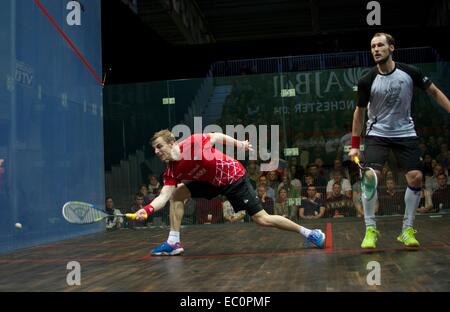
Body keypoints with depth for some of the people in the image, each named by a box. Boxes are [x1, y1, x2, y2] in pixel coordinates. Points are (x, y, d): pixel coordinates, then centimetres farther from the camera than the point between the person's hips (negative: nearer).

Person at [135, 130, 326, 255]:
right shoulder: (171, 171, -10)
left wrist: (238, 143, -10)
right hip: (211, 181, 6)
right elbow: (164, 196, -18)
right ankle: (174, 242, 2)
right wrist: (147, 209, -35)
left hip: (233, 176, -6)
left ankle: (309, 233, 4)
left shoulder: (192, 143, -26)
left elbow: (217, 136, -10)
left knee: (261, 219, -9)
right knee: (176, 195, -3)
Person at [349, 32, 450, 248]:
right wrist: (354, 145, 0)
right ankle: (370, 229, -5)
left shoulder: (410, 73, -10)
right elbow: (359, 112, 0)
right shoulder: (366, 81, -11)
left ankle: (407, 230, 7)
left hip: (405, 133, 1)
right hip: (377, 133, -1)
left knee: (416, 177, -8)